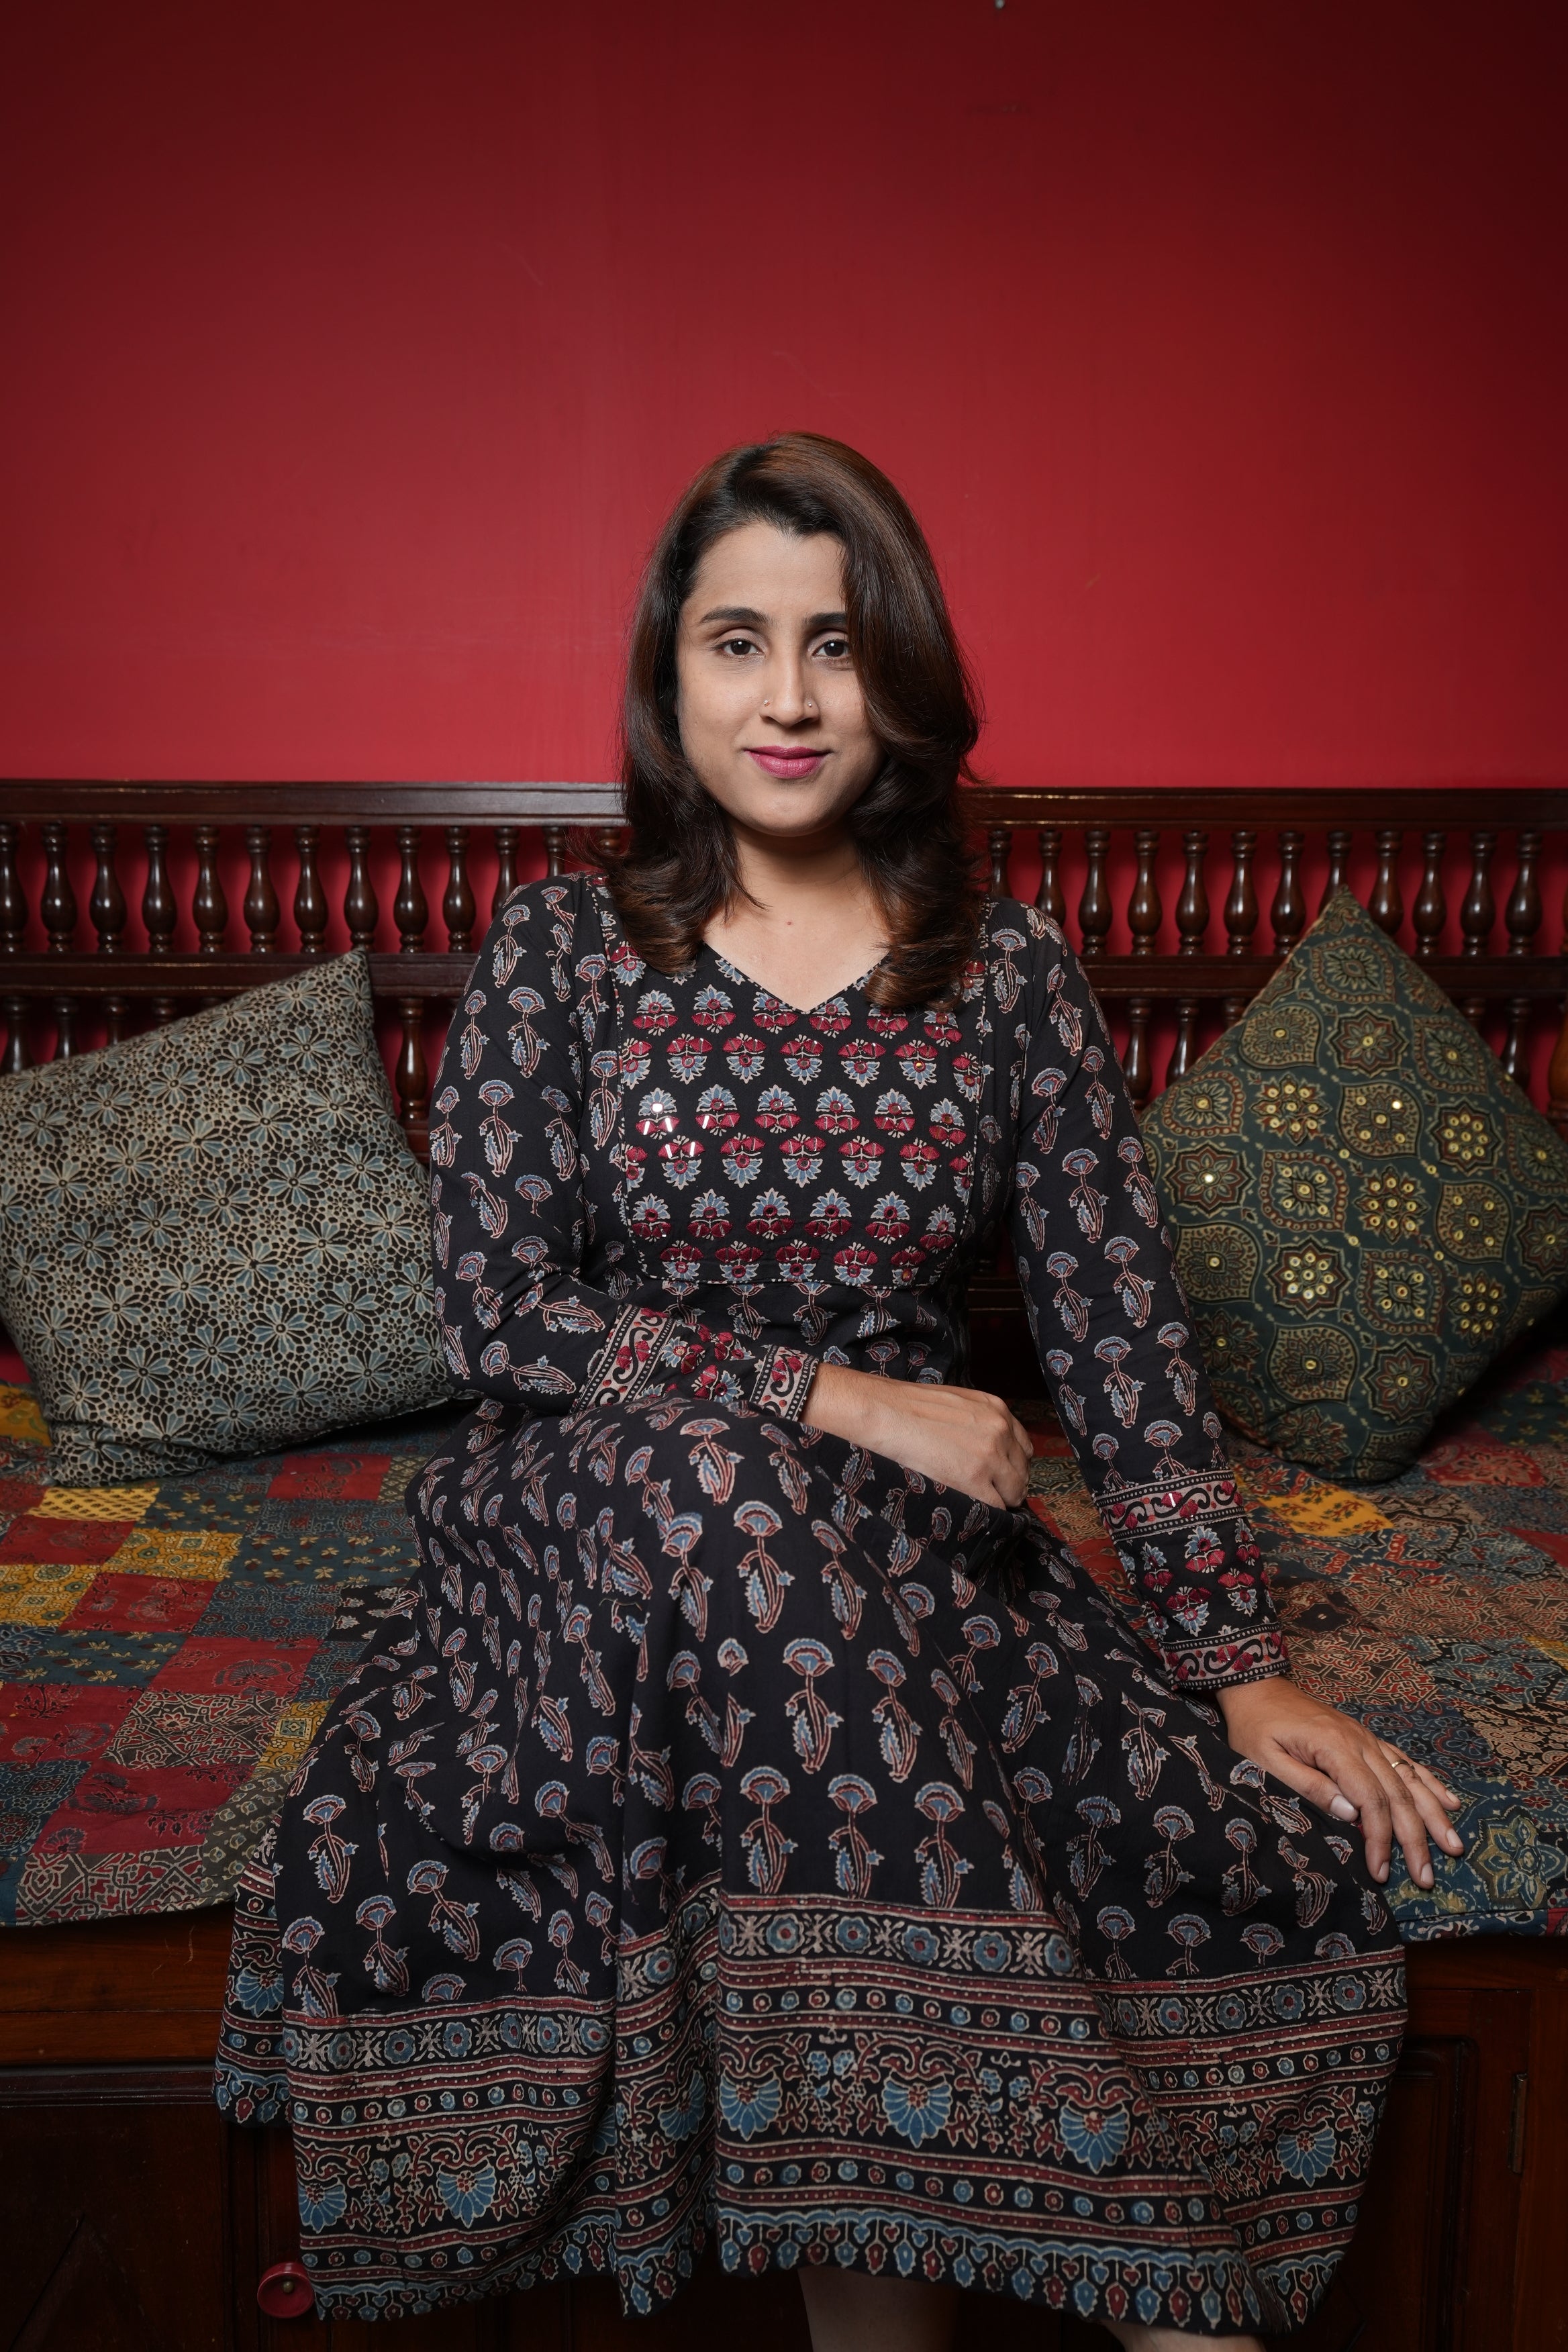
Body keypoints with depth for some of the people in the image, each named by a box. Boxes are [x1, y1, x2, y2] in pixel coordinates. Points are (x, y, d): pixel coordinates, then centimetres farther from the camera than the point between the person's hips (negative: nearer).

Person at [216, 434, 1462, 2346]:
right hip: (583, 1523, -1)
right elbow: (500, 1319, -6)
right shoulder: (557, 950, 0)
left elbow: (1122, 1339, 3)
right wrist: (837, 1397, -15)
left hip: (914, 1541, 2)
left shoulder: (1010, 974, 4)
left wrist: (1239, 1666, -6)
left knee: (1271, 1865, -23)